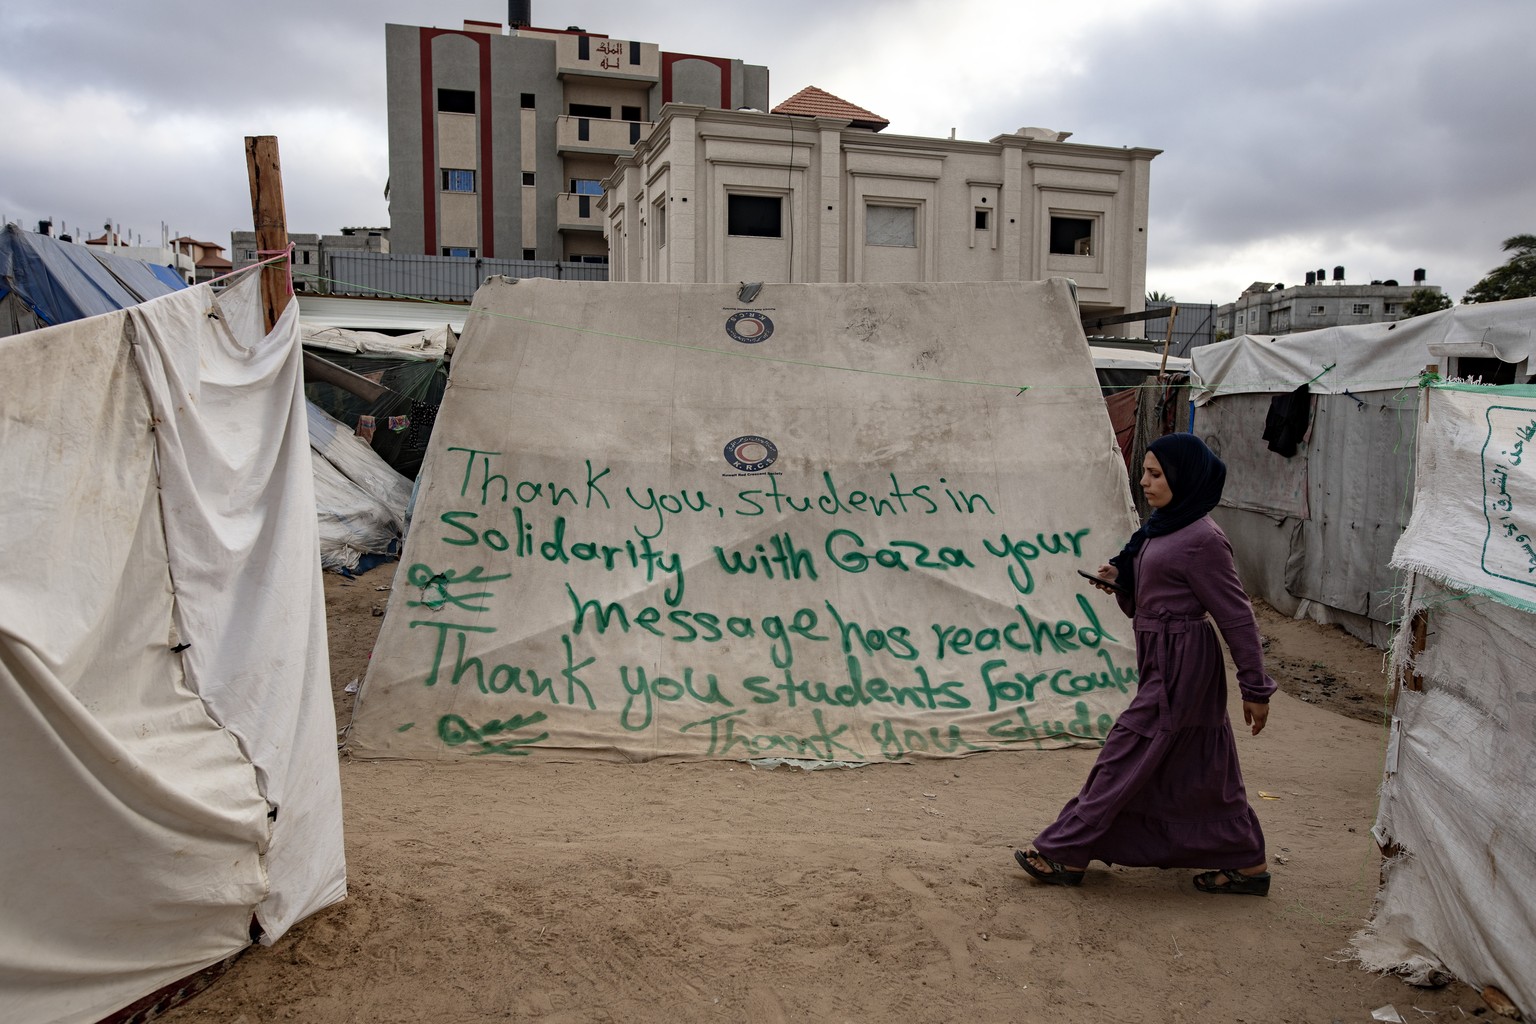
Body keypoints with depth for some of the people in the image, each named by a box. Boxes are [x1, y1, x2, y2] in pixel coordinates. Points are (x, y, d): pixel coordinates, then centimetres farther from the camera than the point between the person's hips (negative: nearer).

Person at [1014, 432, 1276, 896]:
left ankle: (1066, 854, 6)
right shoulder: (1161, 527, 10)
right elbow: (1141, 603, 16)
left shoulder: (1202, 540, -18)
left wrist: (1255, 688, -12)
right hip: (1162, 661, 10)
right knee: (1200, 767, 16)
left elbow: (1237, 617, -15)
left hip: (1180, 664, -10)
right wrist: (1120, 579, -5)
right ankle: (1247, 863, 27)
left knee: (1125, 757, -3)